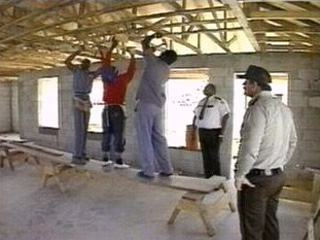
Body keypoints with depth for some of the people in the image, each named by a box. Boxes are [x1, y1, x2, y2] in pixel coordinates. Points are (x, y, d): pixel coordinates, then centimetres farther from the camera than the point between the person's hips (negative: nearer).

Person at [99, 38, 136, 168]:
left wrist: (112, 47, 19)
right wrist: (132, 55, 19)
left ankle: (106, 159, 15)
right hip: (118, 109, -5)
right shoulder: (122, 79, -8)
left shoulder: (106, 79, 4)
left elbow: (106, 63, 13)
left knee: (107, 134, 10)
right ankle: (118, 161, -7)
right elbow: (132, 69, 4)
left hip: (107, 109, 5)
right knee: (118, 135, -5)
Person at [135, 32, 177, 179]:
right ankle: (166, 169, 14)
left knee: (145, 138, -3)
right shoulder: (167, 71, 15)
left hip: (146, 104, -7)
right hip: (158, 107, 7)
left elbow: (144, 43, 8)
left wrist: (154, 36, 26)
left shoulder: (154, 62, -3)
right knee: (159, 138, 12)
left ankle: (148, 171, -1)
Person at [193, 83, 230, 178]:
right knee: (205, 155, 10)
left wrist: (221, 134, -17)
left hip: (214, 132, -6)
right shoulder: (201, 102, 11)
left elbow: (226, 117, -14)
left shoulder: (219, 101, -11)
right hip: (202, 131, 7)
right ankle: (207, 177, 21)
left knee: (214, 155, -2)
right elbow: (196, 116, 15)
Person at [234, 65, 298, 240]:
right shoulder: (283, 108, 9)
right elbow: (292, 142, 16)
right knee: (270, 222, 19)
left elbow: (250, 146, -23)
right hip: (277, 176, 8)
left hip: (255, 178, -8)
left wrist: (240, 174, -14)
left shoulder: (258, 107, -18)